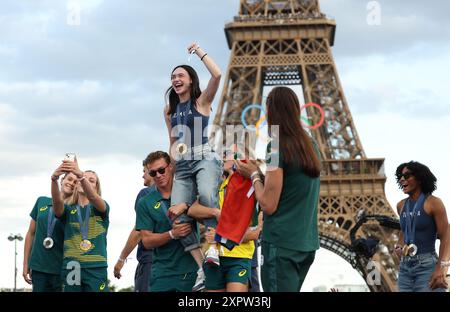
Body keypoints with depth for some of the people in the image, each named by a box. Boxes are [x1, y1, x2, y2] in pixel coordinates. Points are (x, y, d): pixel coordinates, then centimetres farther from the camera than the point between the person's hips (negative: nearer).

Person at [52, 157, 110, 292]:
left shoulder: (102, 207, 7)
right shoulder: (68, 210, 12)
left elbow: (92, 197, -16)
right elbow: (57, 201, -11)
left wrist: (80, 174, -34)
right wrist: (54, 179, -32)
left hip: (95, 267, -1)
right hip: (71, 267, 2)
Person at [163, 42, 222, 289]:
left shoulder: (202, 101, 6)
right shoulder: (169, 110, 20)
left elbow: (217, 75, -12)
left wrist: (199, 52, -2)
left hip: (205, 159, -4)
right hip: (182, 166, 5)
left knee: (206, 195, -38)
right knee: (178, 215, -16)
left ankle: (213, 245, -35)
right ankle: (202, 267, -16)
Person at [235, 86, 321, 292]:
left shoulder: (277, 146, -12)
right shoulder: (310, 146, 10)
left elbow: (268, 205, -13)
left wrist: (254, 174, 2)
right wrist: (261, 173, 15)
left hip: (281, 243, -8)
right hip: (306, 243, 8)